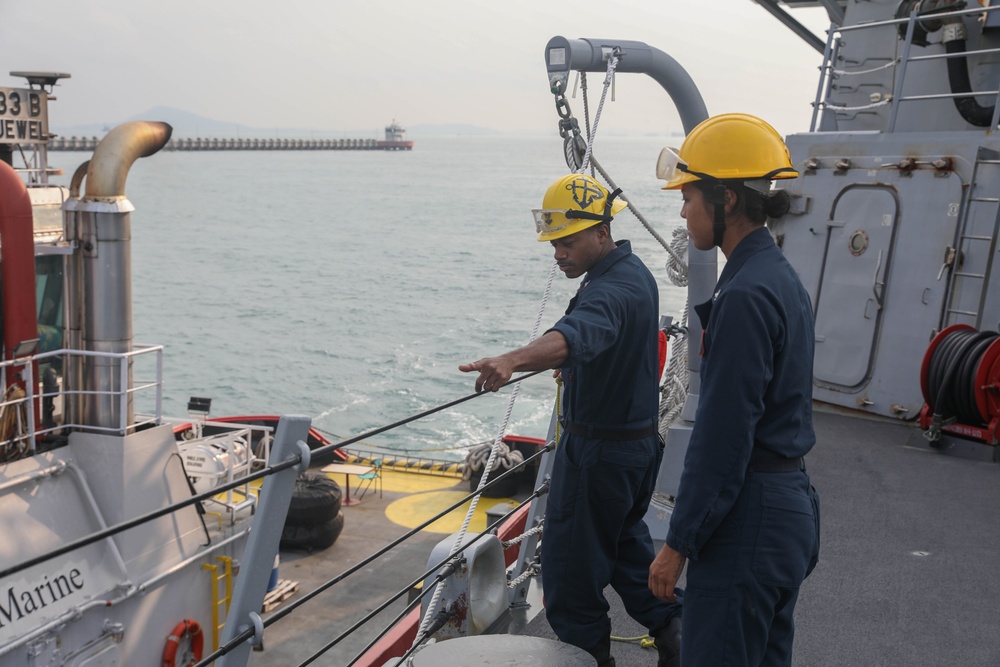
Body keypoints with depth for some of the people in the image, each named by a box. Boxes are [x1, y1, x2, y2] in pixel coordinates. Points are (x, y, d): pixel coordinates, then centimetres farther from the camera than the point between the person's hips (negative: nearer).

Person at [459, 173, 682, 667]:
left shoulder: (610, 291, -27)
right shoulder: (634, 271, 7)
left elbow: (576, 337, -50)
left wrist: (511, 359, -66)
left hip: (598, 450, -10)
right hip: (638, 436, 10)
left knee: (571, 562, 4)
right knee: (624, 539, 25)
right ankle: (668, 623, 30)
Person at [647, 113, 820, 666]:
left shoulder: (745, 295, -21)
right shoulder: (781, 277, 10)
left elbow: (722, 438, -22)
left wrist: (678, 544, -17)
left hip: (749, 514, -10)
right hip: (791, 501, 10)